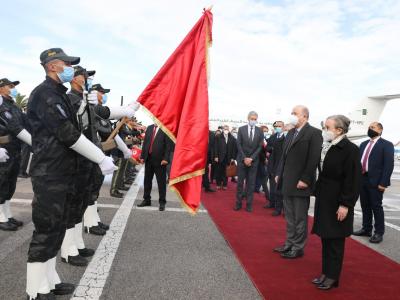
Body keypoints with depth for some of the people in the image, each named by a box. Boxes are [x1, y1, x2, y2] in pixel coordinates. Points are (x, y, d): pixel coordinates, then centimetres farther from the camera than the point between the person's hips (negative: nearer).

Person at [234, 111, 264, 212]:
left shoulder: (260, 131, 3)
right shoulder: (241, 129, 1)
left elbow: (260, 147, -1)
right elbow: (239, 145, -3)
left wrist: (251, 158, -10)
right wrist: (244, 158, -10)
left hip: (253, 161, 0)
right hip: (242, 160, 0)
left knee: (251, 183, 3)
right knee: (240, 182, 4)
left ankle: (249, 204, 9)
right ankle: (238, 203, 12)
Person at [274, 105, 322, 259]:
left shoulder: (314, 133, -11)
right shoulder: (291, 133, 14)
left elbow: (314, 159, -17)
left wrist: (305, 180, -20)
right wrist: (279, 174, 11)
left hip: (300, 183, -8)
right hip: (287, 182, 8)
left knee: (300, 218, 5)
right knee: (290, 216, 17)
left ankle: (298, 248, 18)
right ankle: (290, 244, 29)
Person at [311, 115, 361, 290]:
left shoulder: (350, 149, -16)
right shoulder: (327, 147, 8)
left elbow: (353, 180, -18)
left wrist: (345, 205, -19)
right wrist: (318, 193, 11)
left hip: (337, 203, -8)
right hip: (324, 200, 8)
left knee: (335, 241, 4)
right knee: (325, 238, 15)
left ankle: (332, 276, 18)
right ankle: (326, 272, 28)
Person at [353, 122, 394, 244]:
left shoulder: (386, 145, -4)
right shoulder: (363, 144, 16)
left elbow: (389, 165, -11)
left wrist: (383, 183, -18)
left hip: (375, 181, -6)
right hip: (362, 179, 6)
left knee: (376, 207, 0)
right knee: (365, 206, 12)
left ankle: (379, 232, 11)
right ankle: (366, 229, 23)